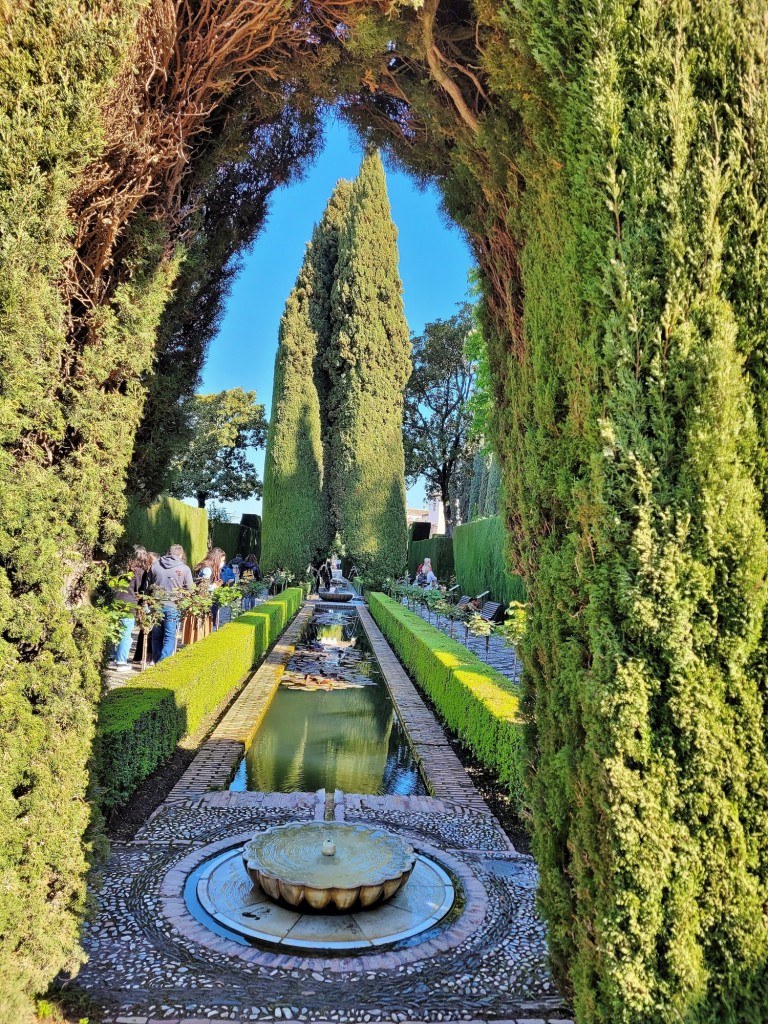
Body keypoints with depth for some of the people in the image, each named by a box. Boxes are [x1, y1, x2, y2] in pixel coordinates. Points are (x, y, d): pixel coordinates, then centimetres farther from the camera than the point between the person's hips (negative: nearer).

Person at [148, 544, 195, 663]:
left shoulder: (155, 565, 5)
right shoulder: (184, 569, -4)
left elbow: (149, 585, 11)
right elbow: (190, 589, -2)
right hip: (172, 606, -3)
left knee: (157, 635, 16)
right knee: (170, 636, 4)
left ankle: (156, 662, 22)